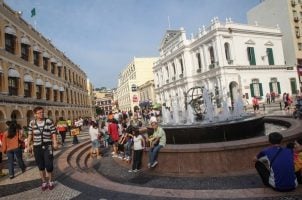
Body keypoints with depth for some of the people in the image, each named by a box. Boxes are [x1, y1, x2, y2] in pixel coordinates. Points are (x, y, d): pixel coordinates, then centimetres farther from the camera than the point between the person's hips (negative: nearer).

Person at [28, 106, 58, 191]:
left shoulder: (49, 121, -5)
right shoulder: (32, 123, 4)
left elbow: (53, 132, -5)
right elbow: (30, 134, 10)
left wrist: (55, 142, -15)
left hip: (47, 146, -3)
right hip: (37, 147, 3)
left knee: (49, 165, -3)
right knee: (41, 166, 11)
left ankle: (50, 181, 20)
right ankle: (44, 182, 28)